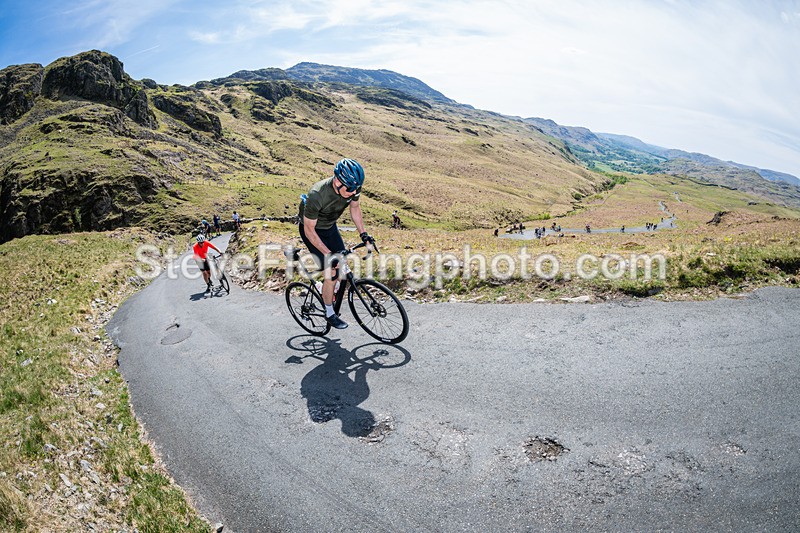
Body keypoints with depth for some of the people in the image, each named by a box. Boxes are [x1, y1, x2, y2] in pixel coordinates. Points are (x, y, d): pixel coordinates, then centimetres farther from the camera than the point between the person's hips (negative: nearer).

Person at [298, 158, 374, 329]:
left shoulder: (353, 187, -22)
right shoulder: (317, 195, -39)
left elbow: (355, 208, 1)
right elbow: (309, 231, -28)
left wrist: (363, 234, -6)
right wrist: (328, 254, -30)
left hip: (330, 226, 6)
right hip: (312, 230, -6)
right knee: (332, 272, -12)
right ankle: (329, 314, 7)